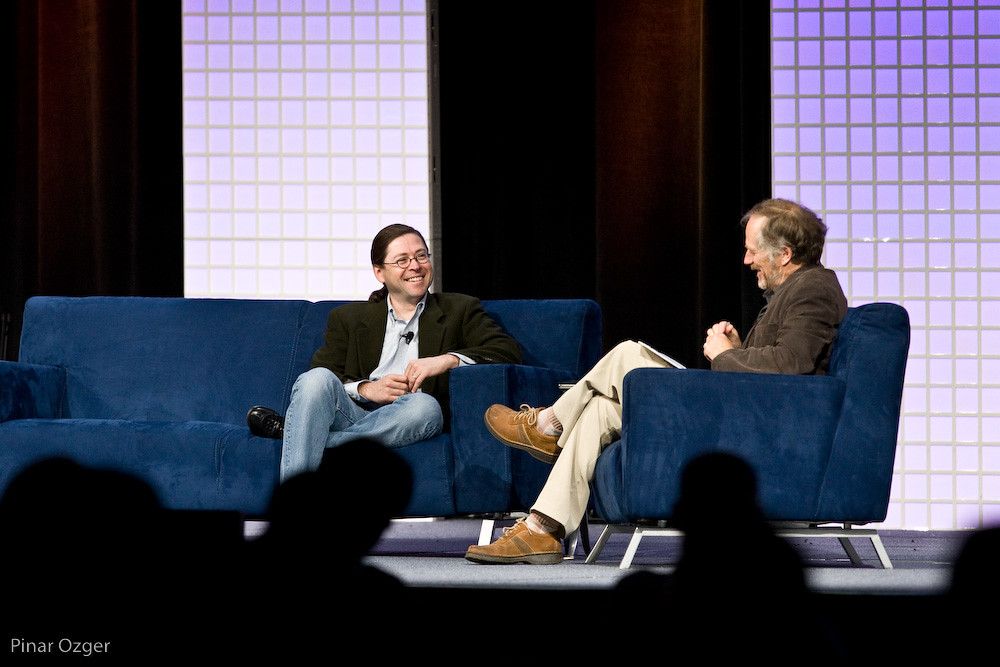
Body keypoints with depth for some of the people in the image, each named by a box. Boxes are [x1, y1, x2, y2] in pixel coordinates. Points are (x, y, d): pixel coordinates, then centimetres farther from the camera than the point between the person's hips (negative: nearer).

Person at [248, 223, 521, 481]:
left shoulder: (460, 310, 19)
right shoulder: (348, 318, 22)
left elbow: (509, 351, 3)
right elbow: (317, 380, 9)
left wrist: (448, 360, -13)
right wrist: (365, 389, -11)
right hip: (353, 412, 1)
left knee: (423, 405, -37)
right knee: (317, 379, -31)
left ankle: (289, 430, -30)